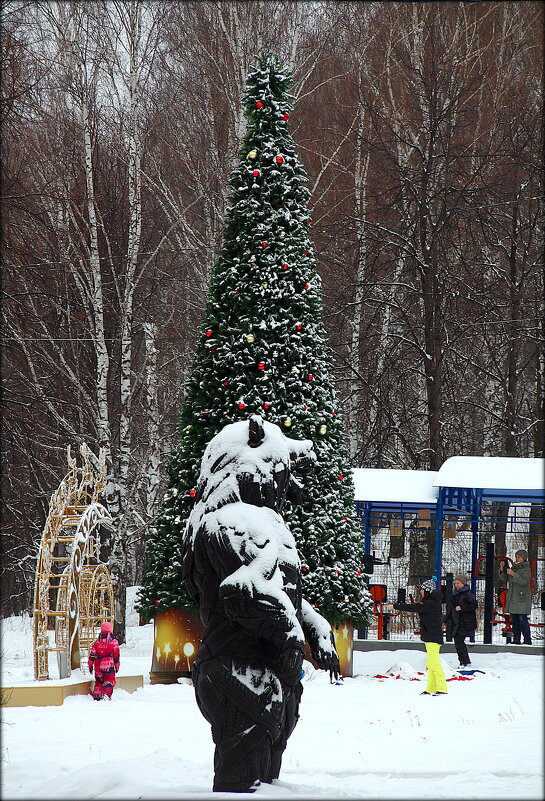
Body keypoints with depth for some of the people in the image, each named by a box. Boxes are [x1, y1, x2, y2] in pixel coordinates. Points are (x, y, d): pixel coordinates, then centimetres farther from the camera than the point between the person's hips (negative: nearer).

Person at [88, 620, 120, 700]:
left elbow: (92, 654, 8)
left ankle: (96, 697, 15)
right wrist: (117, 665, 10)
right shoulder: (113, 641, -2)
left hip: (98, 666, 4)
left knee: (99, 681, 14)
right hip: (108, 665, -4)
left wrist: (90, 664, 13)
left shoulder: (97, 642, 8)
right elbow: (116, 655, 1)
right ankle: (106, 694, -25)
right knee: (109, 681, -4)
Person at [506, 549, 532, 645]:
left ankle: (527, 640, -10)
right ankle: (516, 640, 9)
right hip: (513, 599, 7)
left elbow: (524, 581, -19)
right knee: (514, 620, 6)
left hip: (522, 599, -7)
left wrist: (513, 574, -28)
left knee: (522, 619, -12)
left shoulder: (526, 569, -4)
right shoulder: (514, 567, 17)